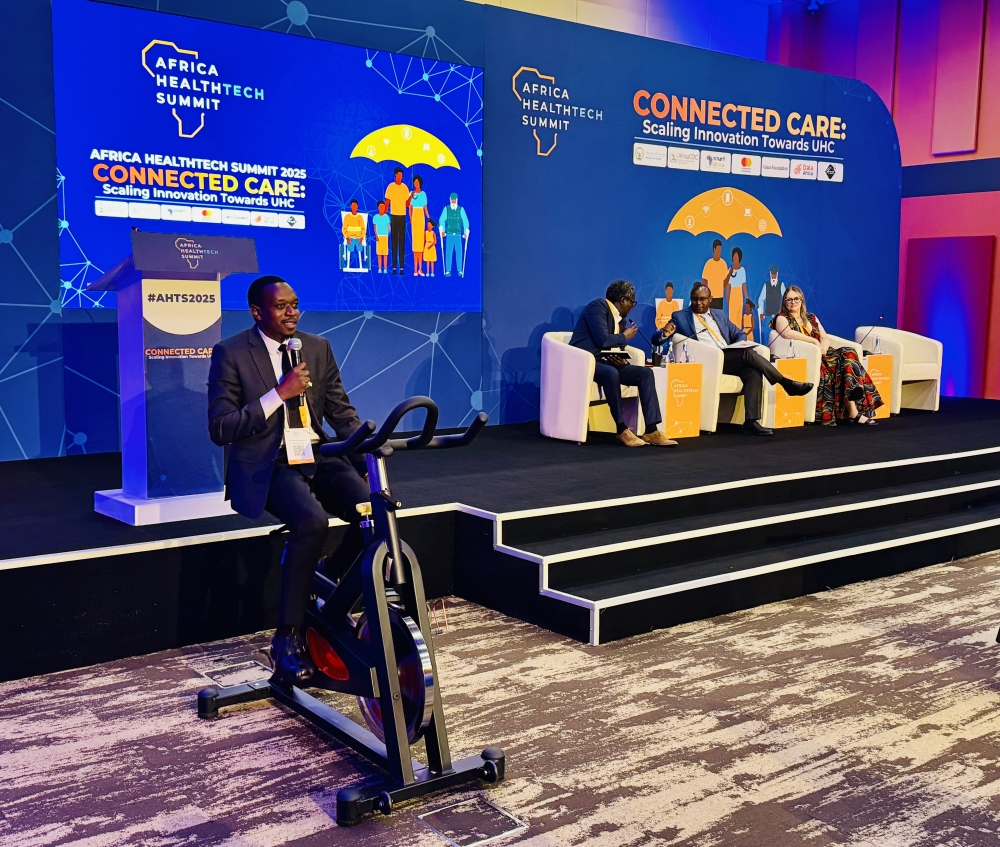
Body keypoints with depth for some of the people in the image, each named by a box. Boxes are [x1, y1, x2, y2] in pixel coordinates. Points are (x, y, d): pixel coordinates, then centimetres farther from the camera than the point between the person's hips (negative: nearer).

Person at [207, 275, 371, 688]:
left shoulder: (317, 348, 11)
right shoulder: (230, 353, -3)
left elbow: (342, 411, 11)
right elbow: (220, 429, -10)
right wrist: (279, 393, -18)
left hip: (317, 458, 5)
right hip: (265, 466, -5)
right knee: (311, 520, -35)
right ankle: (288, 639, -20)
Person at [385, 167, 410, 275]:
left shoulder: (405, 187, 7)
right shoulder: (390, 187, 0)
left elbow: (407, 203, 8)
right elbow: (387, 202, 1)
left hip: (402, 216, 2)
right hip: (393, 215, -2)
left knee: (402, 242, 2)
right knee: (393, 242, 1)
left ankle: (402, 267, 3)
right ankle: (394, 267, 4)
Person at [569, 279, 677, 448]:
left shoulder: (619, 317, 15)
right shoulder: (598, 306, -12)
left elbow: (616, 346, 17)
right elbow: (602, 340, -23)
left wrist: (621, 360, -7)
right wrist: (625, 337, -5)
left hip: (606, 363, 9)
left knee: (646, 373, -8)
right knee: (611, 373, -38)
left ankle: (651, 431, -15)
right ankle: (622, 430, -27)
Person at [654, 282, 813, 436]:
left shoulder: (719, 314, 25)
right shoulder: (680, 317, 11)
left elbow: (740, 334, 26)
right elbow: (656, 339, 5)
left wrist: (739, 348, 2)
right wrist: (665, 333, -20)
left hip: (731, 359, 5)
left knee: (753, 372, -27)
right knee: (748, 353, -26)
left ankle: (751, 421, -31)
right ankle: (787, 383, -17)